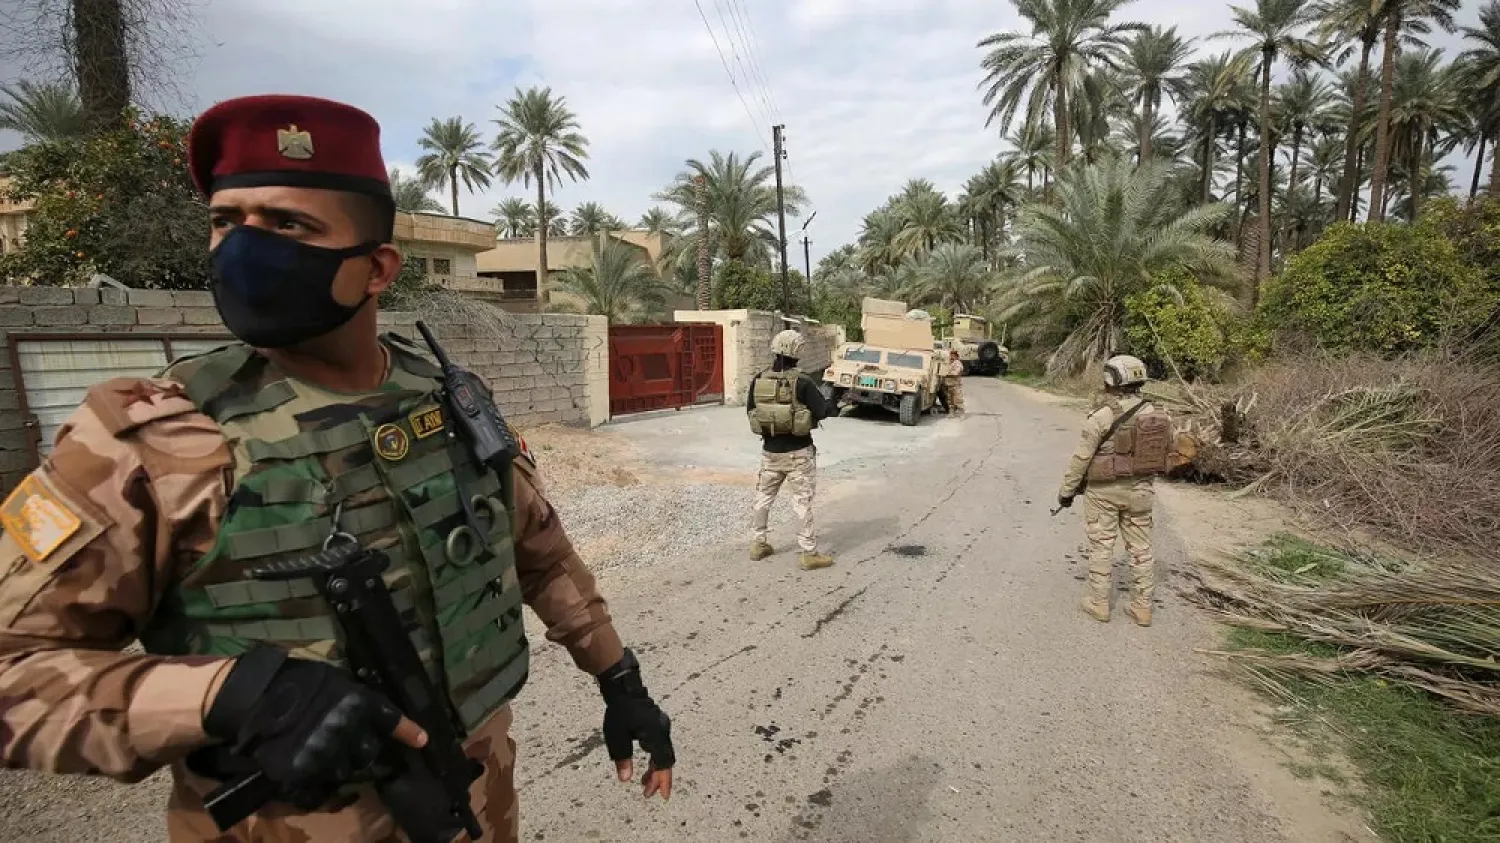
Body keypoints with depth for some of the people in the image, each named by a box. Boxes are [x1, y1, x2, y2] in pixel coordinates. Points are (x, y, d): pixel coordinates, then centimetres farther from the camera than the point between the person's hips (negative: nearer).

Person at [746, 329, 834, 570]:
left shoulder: (758, 381, -3)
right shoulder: (802, 382, -16)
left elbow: (750, 411, 6)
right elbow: (823, 411, -13)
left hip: (770, 451, 4)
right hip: (798, 452, -4)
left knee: (764, 497, 20)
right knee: (802, 502, 3)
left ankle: (759, 544, 30)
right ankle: (809, 554, 8)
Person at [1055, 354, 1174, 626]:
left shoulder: (1101, 417, -19)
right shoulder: (1157, 415, -2)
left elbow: (1081, 458, -15)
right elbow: (1167, 448, 12)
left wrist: (1067, 490, -4)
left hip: (1103, 491, -4)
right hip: (1139, 491, 5)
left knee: (1101, 546, 8)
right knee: (1141, 548, 13)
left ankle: (1099, 604, 17)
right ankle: (1142, 608, 20)